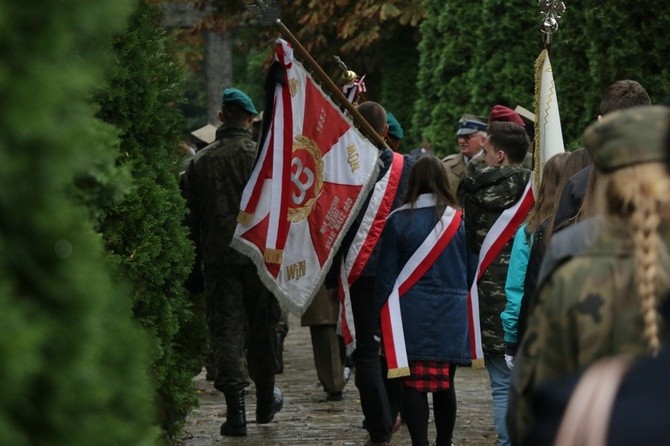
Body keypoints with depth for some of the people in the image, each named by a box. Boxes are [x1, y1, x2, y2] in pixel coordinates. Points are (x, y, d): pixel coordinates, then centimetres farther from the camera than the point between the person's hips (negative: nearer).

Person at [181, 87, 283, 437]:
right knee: (262, 328, 14)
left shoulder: (200, 162, 0)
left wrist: (200, 252, 15)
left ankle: (235, 408, -8)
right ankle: (265, 399, 27)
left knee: (226, 329, 0)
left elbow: (191, 214, 6)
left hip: (218, 259, 0)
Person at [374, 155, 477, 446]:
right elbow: (472, 271, 5)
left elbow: (386, 273, 0)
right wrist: (468, 311, 16)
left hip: (411, 315, -2)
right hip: (451, 313, 2)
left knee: (413, 384, 0)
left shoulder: (397, 220, -3)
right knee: (445, 383, 13)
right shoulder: (459, 219, -1)